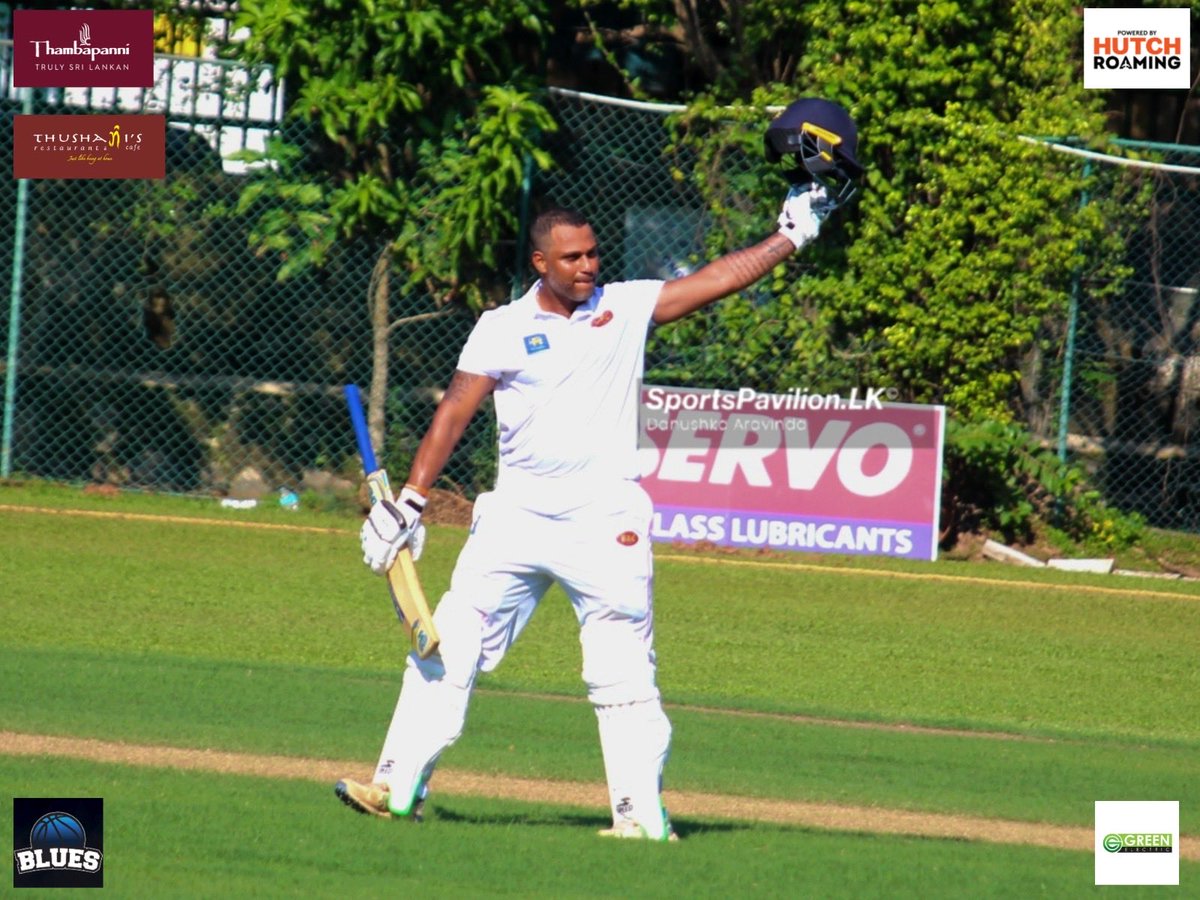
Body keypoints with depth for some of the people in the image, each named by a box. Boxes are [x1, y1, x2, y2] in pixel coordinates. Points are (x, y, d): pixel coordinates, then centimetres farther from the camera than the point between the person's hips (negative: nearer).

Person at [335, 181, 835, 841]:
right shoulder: (502, 329, 4)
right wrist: (409, 500, -3)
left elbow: (717, 280, 3)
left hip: (605, 521, -1)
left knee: (623, 674, -2)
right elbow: (455, 411, 2)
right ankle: (399, 786, 5)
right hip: (516, 515, 1)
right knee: (447, 648, 0)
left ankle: (643, 812, 1)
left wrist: (792, 236, -4)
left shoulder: (625, 308, 5)